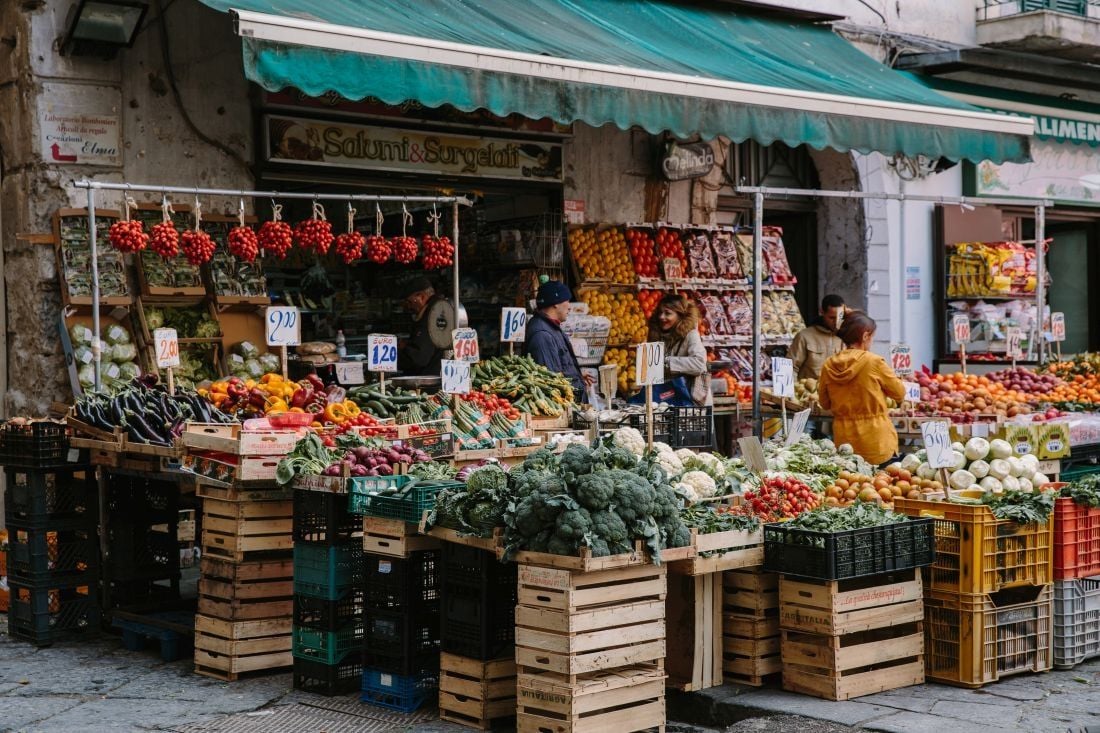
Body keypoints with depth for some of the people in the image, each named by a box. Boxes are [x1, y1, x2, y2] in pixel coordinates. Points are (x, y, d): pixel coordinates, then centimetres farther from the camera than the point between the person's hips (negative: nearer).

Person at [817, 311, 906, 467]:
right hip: (876, 445, -4)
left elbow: (825, 403, 11)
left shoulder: (829, 365, -1)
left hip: (844, 441, 4)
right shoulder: (874, 362, -13)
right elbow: (900, 393, -1)